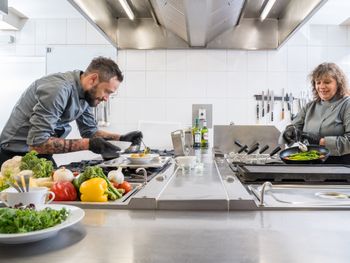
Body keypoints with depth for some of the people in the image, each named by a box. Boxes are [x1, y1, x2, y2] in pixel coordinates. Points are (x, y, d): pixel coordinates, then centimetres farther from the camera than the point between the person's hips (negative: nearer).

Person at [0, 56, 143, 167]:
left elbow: (90, 131, 10)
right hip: (17, 155, -8)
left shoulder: (86, 94, -2)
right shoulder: (59, 89, -29)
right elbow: (37, 143, -32)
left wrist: (122, 138, -4)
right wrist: (88, 144, -32)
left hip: (42, 155, 8)